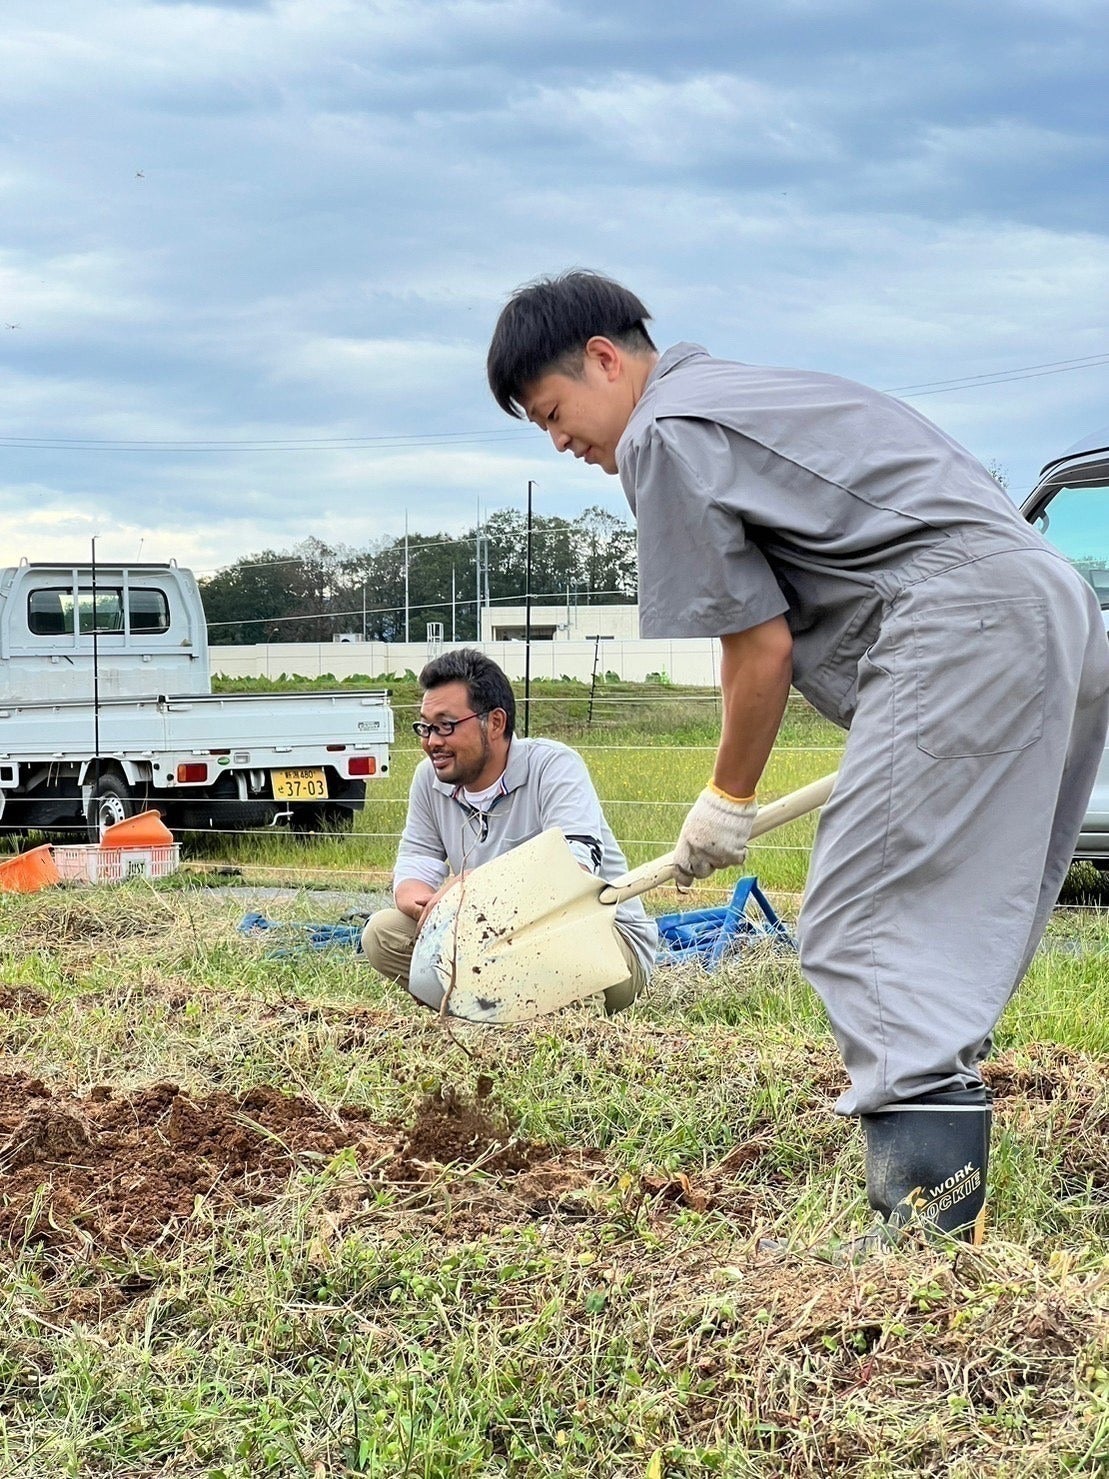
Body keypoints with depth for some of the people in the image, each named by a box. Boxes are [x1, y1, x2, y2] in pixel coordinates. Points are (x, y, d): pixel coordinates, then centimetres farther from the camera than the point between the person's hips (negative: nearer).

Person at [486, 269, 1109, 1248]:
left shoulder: (663, 432, 0)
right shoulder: (751, 391, 29)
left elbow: (762, 649, -2)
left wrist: (728, 803, 13)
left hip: (962, 631, -10)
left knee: (865, 934, -12)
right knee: (955, 945, 12)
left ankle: (932, 1225, -20)